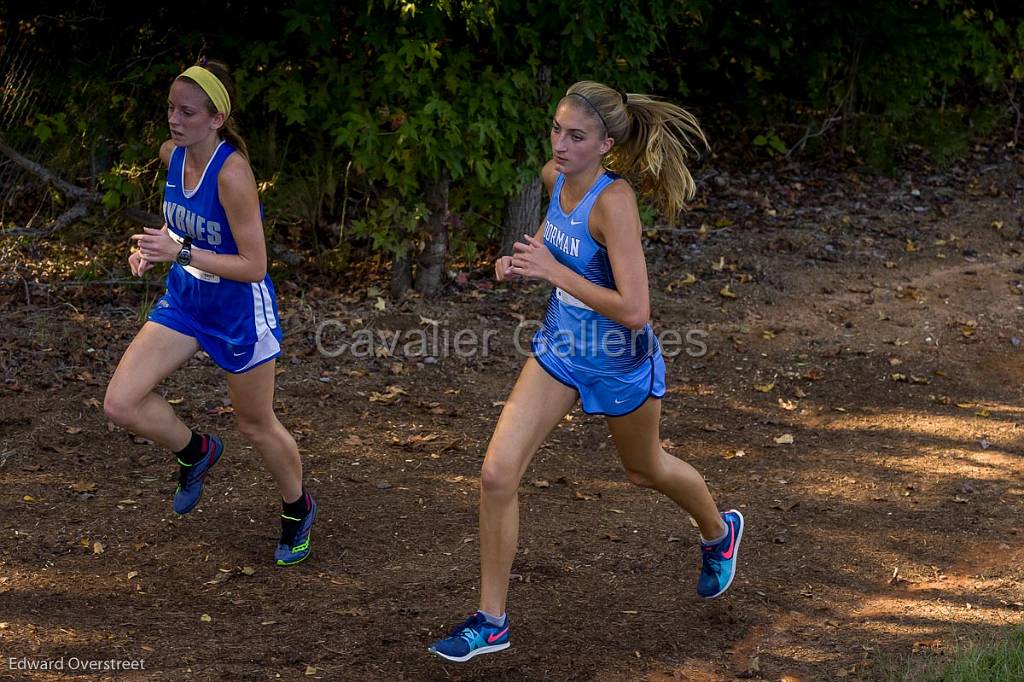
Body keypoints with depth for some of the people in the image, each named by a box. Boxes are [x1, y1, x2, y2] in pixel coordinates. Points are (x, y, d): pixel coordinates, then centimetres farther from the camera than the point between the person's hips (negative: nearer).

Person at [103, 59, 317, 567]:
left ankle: (298, 510, 40)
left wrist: (180, 252, -33)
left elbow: (254, 266, -26)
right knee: (120, 404, -7)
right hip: (184, 300, 7)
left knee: (255, 425, 12)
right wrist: (156, 246, -4)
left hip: (240, 311, -7)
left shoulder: (232, 173, -28)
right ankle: (196, 452, 23)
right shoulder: (171, 153, -5)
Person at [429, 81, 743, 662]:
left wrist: (552, 269, -34)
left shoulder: (614, 201, -31)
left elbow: (634, 311, -36)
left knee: (646, 468, 22)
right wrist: (523, 257, -4)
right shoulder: (556, 176, -9)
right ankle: (491, 622, 7)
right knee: (497, 474, -6)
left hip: (619, 361, -6)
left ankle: (719, 533, 56)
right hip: (560, 350, 6)